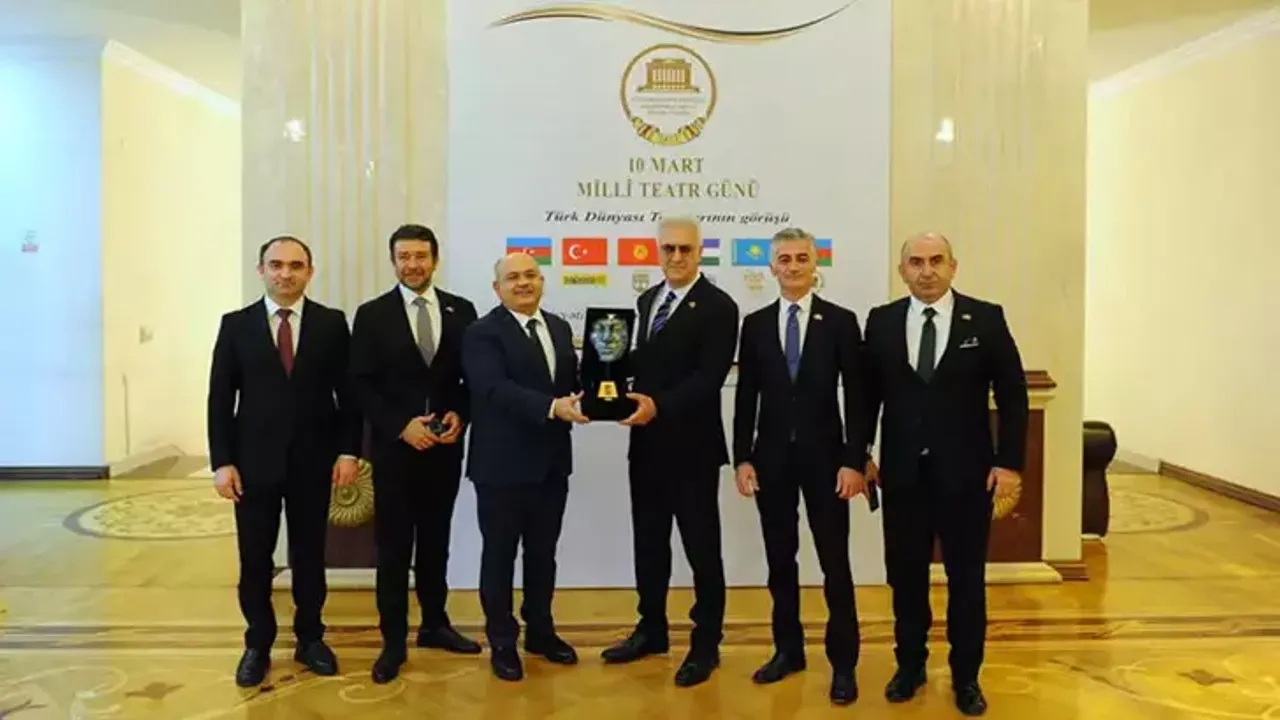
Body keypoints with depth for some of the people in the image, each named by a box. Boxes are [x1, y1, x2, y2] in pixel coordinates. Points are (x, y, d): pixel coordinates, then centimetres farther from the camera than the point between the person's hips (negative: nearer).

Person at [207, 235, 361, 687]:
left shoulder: (332, 323, 1)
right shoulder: (236, 325, 2)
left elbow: (348, 392, 1)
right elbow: (220, 399, 0)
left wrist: (348, 451, -5)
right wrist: (222, 462, -6)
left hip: (313, 460, 0)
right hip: (254, 460, 0)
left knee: (309, 554, 10)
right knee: (255, 560, 8)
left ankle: (310, 638, 26)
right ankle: (257, 645, 24)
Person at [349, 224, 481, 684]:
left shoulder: (461, 311, 4)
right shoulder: (372, 315, -2)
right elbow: (361, 384, -5)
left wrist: (460, 416, -10)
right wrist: (401, 426, -15)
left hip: (445, 445, 2)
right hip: (395, 447, -2)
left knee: (436, 540, 15)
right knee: (394, 546, 5)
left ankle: (435, 625, 30)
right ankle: (393, 641, 16)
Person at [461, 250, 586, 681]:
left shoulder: (559, 327, 12)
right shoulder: (483, 333, -10)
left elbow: (570, 383, 12)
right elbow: (495, 389, -24)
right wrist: (552, 407, -34)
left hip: (551, 461, 6)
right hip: (503, 464, -6)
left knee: (543, 553, 18)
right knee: (500, 554, 8)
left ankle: (540, 631, 34)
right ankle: (502, 642, 24)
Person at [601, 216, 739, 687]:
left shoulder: (718, 306, -10)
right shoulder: (647, 300, 13)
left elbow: (711, 376, -19)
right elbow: (641, 363, 14)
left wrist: (659, 405, -29)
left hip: (691, 445, -7)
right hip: (646, 443, 7)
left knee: (701, 545, 6)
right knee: (648, 539, 17)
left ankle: (706, 643, 20)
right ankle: (651, 629, 33)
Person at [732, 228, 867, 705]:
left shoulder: (841, 322, -1)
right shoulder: (755, 324, 5)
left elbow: (855, 397, -3)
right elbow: (745, 397, 5)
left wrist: (854, 461, -9)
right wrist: (742, 458, -1)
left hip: (824, 456, -2)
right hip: (771, 457, 3)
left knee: (835, 563, 3)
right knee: (780, 560, 12)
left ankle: (843, 662, 15)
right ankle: (788, 649, 26)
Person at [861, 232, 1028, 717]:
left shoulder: (986, 319, -3)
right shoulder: (882, 322, 2)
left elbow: (1012, 394, -2)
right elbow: (868, 392, 7)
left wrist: (1009, 461, -7)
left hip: (967, 472, -1)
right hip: (903, 472, 2)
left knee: (966, 578, 9)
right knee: (906, 575, 11)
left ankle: (966, 677, 25)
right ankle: (910, 666, 29)